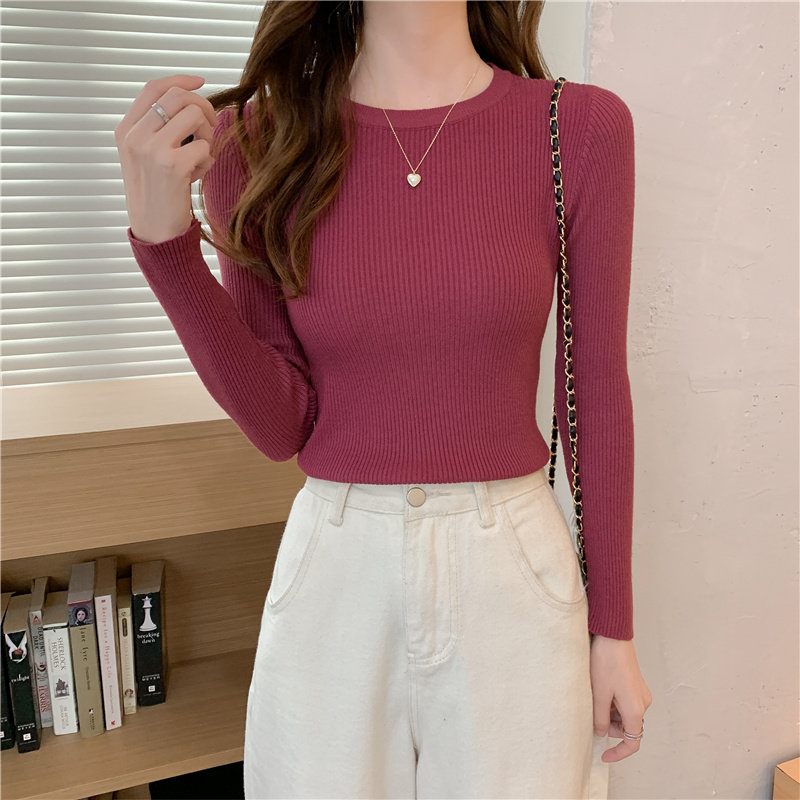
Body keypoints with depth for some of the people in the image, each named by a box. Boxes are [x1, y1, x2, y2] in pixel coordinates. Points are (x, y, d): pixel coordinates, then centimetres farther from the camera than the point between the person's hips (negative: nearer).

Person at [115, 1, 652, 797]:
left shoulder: (581, 126, -5)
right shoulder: (256, 138, -3)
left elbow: (597, 398, -1)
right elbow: (280, 425, -5)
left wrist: (614, 629, 4)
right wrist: (163, 237, -18)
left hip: (511, 566, 0)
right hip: (332, 571, 1)